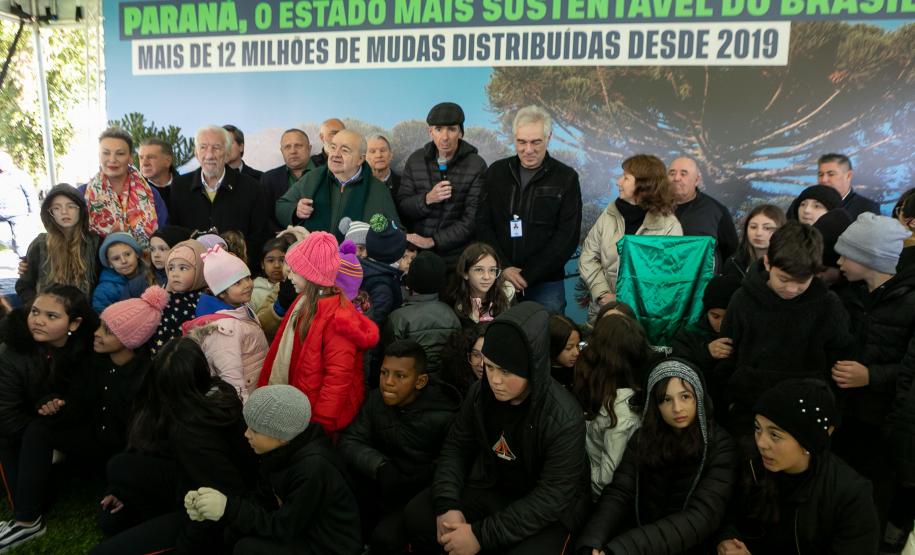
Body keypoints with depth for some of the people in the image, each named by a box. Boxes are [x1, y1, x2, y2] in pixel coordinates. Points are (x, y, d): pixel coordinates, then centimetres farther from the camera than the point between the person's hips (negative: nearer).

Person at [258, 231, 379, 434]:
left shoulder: (337, 316, -23)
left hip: (312, 413, -8)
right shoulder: (305, 302, 6)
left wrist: (320, 422, -22)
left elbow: (338, 376, -24)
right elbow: (285, 353, 12)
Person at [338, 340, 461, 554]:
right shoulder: (375, 399, -2)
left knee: (385, 537, -28)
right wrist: (380, 466, -26)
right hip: (383, 486, 6)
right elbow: (349, 442, -8)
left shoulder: (443, 417, -18)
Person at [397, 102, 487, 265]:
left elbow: (472, 220, -12)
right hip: (416, 254, 3)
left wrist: (432, 241, -18)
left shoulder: (476, 165, -8)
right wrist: (427, 199, -18)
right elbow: (402, 207, 1)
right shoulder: (415, 160, 2)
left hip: (457, 258, -2)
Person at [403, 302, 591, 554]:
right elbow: (456, 447, 1)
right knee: (417, 515, -10)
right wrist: (447, 504, -16)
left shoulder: (564, 419, -27)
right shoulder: (480, 392, -10)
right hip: (490, 488, 5)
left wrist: (482, 534, -28)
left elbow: (552, 497, -25)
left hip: (547, 511, -4)